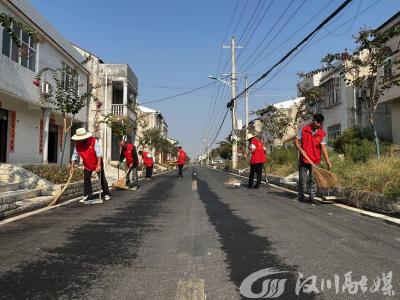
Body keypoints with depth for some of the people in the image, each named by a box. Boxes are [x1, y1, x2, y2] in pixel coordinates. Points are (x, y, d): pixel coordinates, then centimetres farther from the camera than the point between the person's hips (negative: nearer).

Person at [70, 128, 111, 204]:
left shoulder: (94, 141, -24)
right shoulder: (77, 144, -11)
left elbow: (98, 154, -27)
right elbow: (75, 156, -7)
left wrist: (99, 165, -32)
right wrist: (72, 167, -12)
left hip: (97, 163, -4)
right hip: (87, 165, 4)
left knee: (102, 179, 4)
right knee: (86, 179, 4)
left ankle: (107, 194, 16)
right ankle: (87, 196, 13)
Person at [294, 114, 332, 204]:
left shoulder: (322, 133, 1)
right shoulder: (303, 129, 0)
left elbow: (323, 147, -2)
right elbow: (296, 140, 1)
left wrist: (327, 160, -11)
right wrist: (300, 150, -17)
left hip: (315, 160, 1)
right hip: (303, 159, -1)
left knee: (313, 179, 5)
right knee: (302, 179, 5)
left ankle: (312, 197, 14)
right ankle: (300, 196, 17)